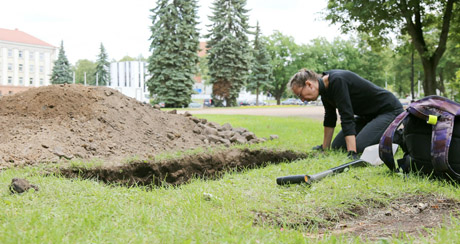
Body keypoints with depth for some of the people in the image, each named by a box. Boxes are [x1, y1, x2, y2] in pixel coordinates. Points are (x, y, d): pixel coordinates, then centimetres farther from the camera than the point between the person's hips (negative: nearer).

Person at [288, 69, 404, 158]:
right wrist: (324, 148, 14)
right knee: (337, 146, 4)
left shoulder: (337, 81, -29)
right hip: (367, 115, 9)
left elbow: (347, 118, -35)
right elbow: (330, 119, 10)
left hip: (390, 111, -9)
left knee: (359, 147, -26)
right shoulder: (325, 88, -1)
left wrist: (352, 153, -39)